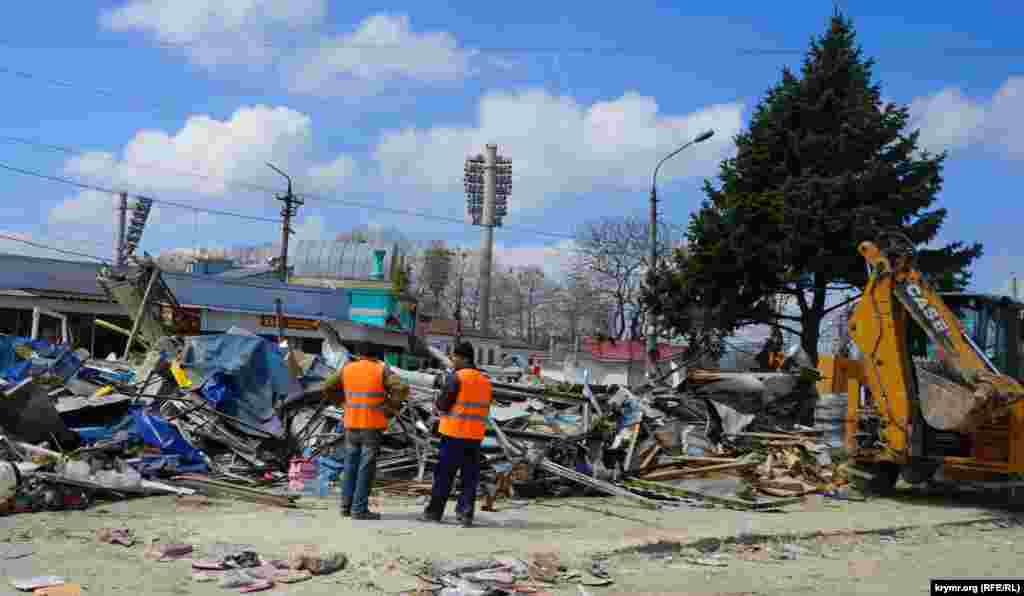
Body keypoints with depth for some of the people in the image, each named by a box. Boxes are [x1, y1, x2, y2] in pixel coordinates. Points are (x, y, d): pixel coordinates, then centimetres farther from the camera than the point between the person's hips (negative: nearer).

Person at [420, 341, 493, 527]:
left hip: (454, 432, -5)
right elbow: (484, 409, 13)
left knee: (444, 473, 4)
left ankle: (435, 511, 10)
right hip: (476, 435, 6)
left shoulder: (456, 377, -10)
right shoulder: (485, 381, 11)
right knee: (470, 475, 8)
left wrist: (439, 407, 9)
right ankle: (466, 513, 6)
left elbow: (442, 404, -12)